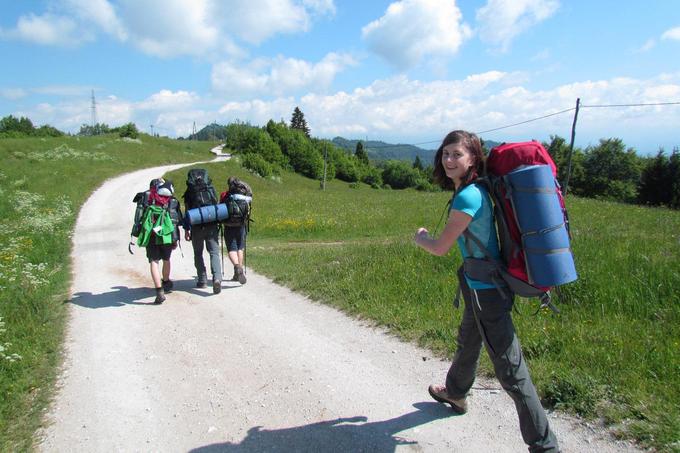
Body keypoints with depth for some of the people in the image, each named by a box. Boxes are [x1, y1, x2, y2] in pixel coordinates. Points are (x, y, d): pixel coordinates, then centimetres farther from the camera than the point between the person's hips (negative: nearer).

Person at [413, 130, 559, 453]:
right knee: (467, 342, 30)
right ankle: (455, 394, 56)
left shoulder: (467, 197, -25)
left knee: (509, 369, 0)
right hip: (482, 284, 10)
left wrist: (419, 237, 4)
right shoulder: (477, 190, 3)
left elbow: (441, 248, -17)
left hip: (486, 290, -10)